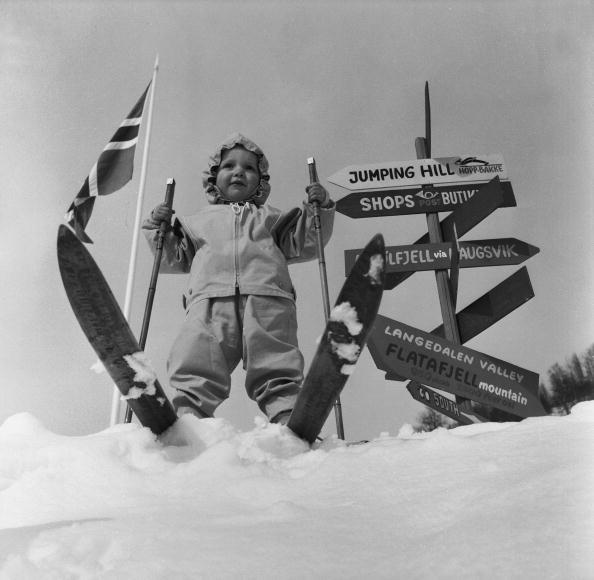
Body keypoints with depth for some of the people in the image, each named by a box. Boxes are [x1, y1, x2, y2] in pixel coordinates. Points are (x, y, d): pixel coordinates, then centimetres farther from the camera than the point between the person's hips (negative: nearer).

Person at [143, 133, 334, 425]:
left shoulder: (271, 216, 35)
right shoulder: (199, 220, 36)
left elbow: (303, 245, 26)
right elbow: (174, 259, 34)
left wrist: (318, 210, 15)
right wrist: (160, 230, 20)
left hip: (267, 298, 0)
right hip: (210, 298, 1)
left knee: (277, 372, -15)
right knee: (196, 371, -18)